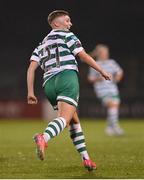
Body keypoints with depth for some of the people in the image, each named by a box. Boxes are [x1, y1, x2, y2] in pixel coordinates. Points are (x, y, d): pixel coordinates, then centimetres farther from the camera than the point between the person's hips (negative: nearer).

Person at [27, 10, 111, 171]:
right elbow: (84, 56, 6)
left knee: (74, 121, 17)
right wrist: (102, 71, 15)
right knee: (65, 117, -23)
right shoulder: (66, 35, 13)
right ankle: (43, 138, -52)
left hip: (49, 83, 7)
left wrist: (30, 92, 10)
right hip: (67, 76, -7)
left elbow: (31, 67, 15)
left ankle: (86, 159, 14)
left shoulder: (41, 45, 29)